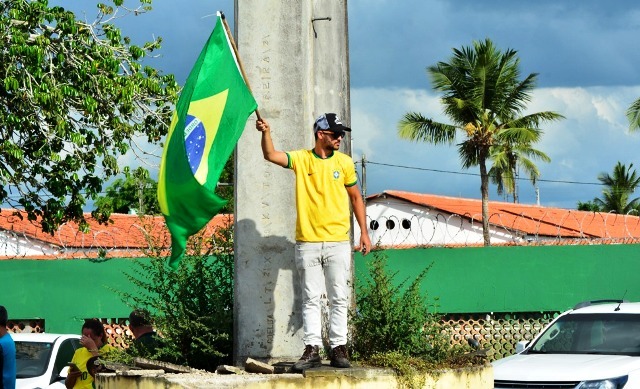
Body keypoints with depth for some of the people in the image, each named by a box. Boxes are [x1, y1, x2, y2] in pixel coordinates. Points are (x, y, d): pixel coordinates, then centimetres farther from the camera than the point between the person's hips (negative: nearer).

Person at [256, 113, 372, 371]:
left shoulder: (344, 162, 6)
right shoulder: (301, 159, 3)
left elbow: (355, 197, 13)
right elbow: (271, 155, -12)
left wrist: (364, 232, 8)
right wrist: (266, 133, -30)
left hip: (338, 242, 1)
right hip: (307, 243, -1)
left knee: (339, 299, 1)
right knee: (310, 299, 2)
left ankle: (338, 349, 5)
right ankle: (312, 350, 4)